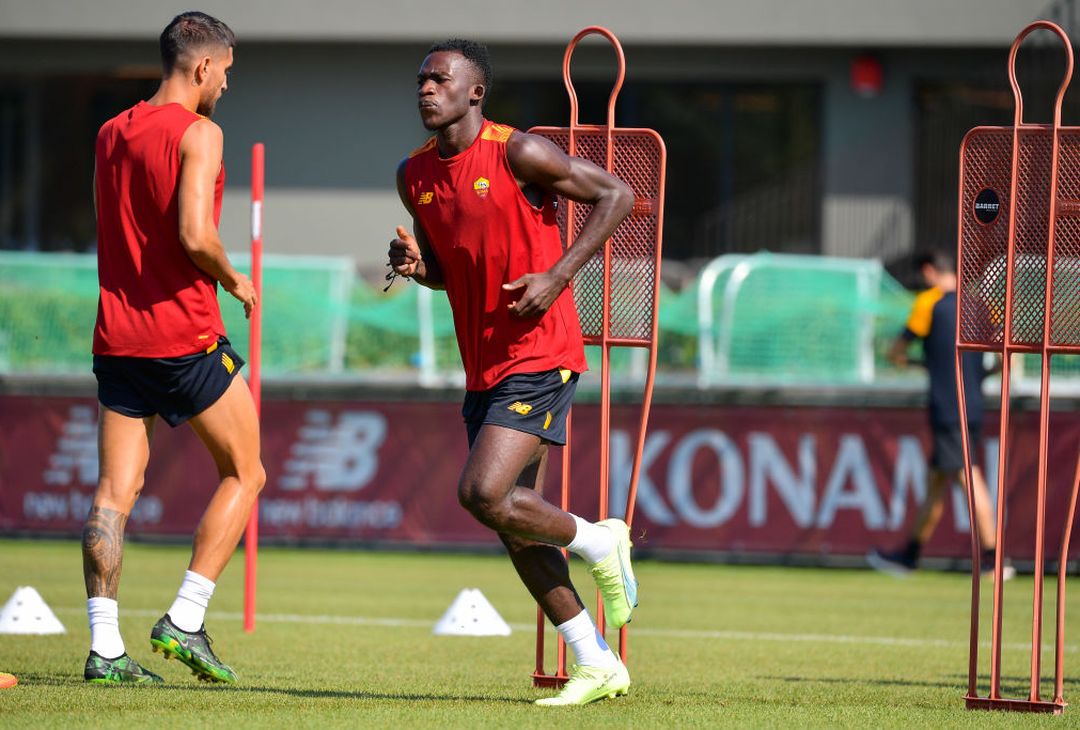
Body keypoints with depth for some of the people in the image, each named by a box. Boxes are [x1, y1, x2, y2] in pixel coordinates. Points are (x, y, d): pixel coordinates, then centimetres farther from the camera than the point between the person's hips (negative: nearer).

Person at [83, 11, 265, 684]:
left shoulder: (111, 134, 12)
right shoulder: (198, 133, -10)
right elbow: (195, 236, -21)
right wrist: (235, 281, -4)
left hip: (117, 337, 6)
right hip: (185, 336, -6)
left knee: (115, 491, 4)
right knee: (245, 475, 9)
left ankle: (105, 647, -3)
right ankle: (184, 622, 1)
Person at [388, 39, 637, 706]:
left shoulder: (517, 154, -12)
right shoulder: (416, 175, 10)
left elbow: (617, 194, -9)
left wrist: (558, 276, -17)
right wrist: (416, 263, -2)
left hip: (540, 357, -8)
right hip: (485, 369, 8)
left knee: (482, 494, -20)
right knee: (513, 518, 6)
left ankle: (599, 542, 7)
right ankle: (597, 664, 14)